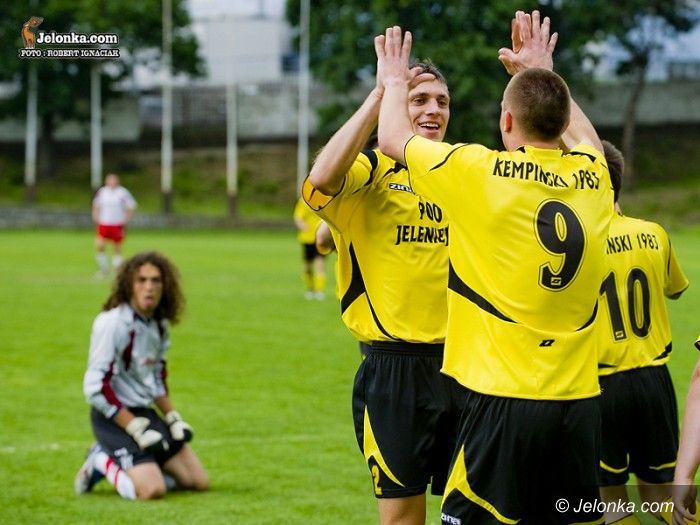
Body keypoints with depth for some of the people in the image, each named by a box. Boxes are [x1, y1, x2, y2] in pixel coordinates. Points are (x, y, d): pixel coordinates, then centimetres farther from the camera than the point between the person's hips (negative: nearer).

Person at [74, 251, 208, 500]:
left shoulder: (160, 325, 6)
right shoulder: (112, 323, -19)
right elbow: (96, 387, -21)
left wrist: (173, 418, 10)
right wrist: (136, 430, -19)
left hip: (144, 412, 8)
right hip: (114, 417, -8)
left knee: (198, 481, 5)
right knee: (152, 490, -26)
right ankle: (103, 462, 2)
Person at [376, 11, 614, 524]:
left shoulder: (481, 171, -8)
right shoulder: (592, 175, 5)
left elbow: (393, 137, 10)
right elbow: (583, 133, 32)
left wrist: (394, 82, 28)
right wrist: (543, 73, 42)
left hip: (504, 399, -5)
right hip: (580, 399, 5)